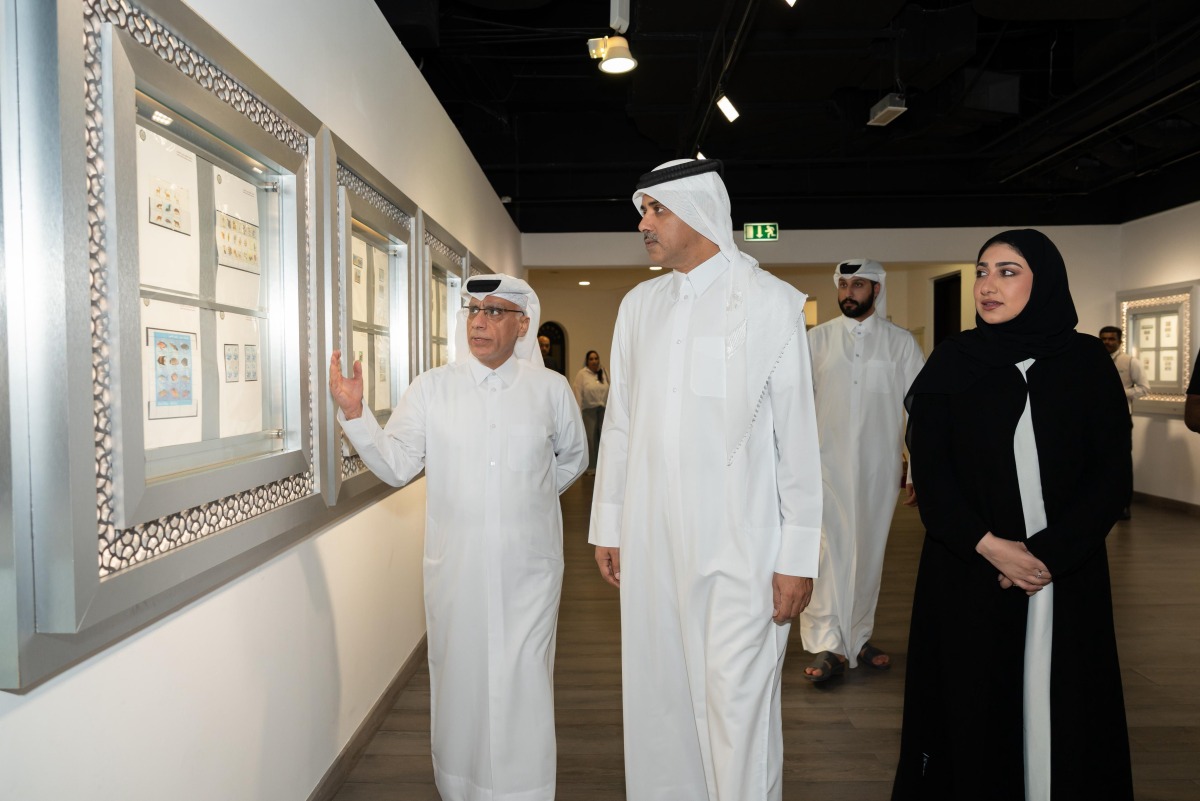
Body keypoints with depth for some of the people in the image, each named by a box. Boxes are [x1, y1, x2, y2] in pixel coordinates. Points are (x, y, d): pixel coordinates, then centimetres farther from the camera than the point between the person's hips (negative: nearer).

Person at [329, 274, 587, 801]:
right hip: (455, 566, 1)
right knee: (460, 679, 13)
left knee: (523, 685, 5)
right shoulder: (431, 388, 2)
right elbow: (396, 465, -5)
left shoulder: (551, 388, 1)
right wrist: (354, 413, -16)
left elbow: (573, 457, 16)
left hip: (528, 566, 0)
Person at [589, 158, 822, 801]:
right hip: (650, 542, 5)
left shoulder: (770, 302, -5)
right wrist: (607, 526, 13)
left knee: (737, 704, 1)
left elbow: (797, 437, -5)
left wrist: (797, 556, -6)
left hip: (739, 544, -4)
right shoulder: (638, 306, 10)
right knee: (656, 695, 13)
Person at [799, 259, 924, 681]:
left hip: (878, 467, 1)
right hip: (827, 463, -1)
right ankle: (827, 645, -1)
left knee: (868, 552, 10)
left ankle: (859, 638, 24)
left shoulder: (900, 342, 4)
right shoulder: (818, 338, 5)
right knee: (826, 550, -7)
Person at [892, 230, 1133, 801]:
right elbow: (929, 469, -3)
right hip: (968, 572, 0)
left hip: (1067, 576, 1)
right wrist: (989, 546, -14)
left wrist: (1048, 552, -12)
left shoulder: (1087, 360, 2)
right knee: (973, 703, 6)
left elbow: (1113, 471, -1)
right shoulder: (951, 361, 1)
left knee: (1062, 703, 7)